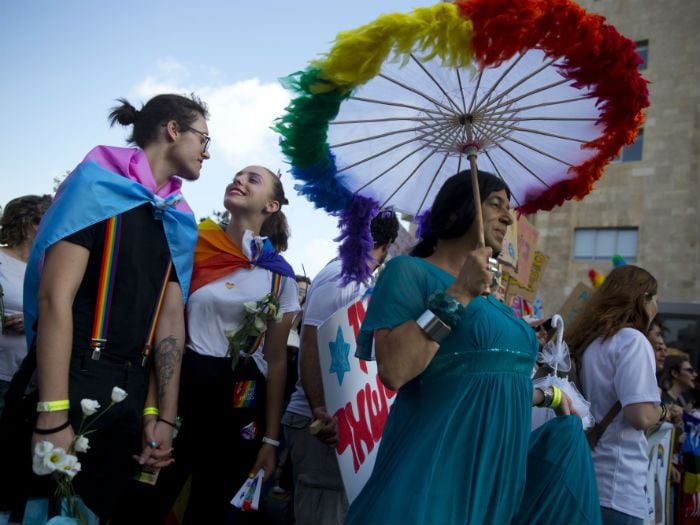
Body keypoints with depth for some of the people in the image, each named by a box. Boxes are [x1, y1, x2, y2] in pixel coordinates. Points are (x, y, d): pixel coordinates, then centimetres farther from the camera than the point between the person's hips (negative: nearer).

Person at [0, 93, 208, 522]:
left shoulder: (178, 221, 12)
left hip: (130, 395, 6)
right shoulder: (101, 182, -5)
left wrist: (164, 417, 0)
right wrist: (53, 416, -20)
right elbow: (56, 296, -15)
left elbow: (172, 316, 7)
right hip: (68, 384, -6)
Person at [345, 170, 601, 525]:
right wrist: (457, 295, -20)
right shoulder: (410, 272, -8)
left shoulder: (489, 296, 16)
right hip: (434, 465, -7)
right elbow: (393, 372, -23)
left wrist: (548, 395, 21)